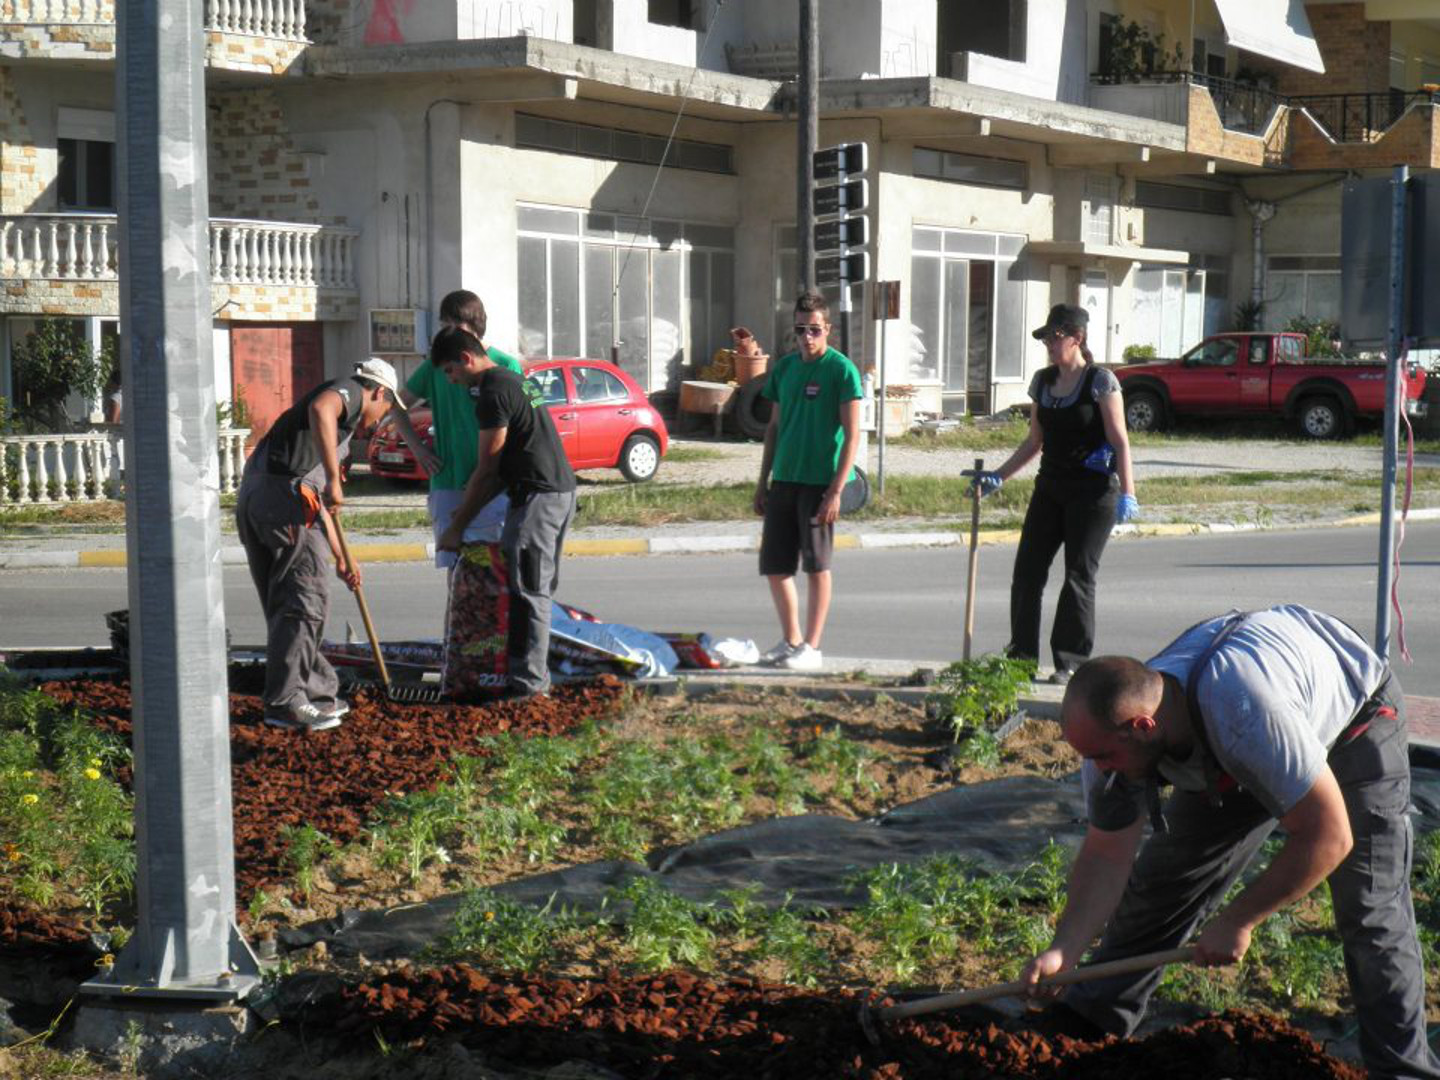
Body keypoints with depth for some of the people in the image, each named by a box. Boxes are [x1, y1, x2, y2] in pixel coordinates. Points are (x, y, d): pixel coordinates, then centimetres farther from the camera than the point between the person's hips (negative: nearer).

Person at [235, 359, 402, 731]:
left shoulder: (341, 425, 34)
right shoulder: (350, 390, 8)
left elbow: (317, 501, 38)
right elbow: (320, 409, -18)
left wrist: (341, 559, 43)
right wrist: (334, 480, -18)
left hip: (251, 495, 10)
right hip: (284, 491, -10)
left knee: (282, 603, 15)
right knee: (305, 600, -5)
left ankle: (315, 691, 24)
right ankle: (285, 702, -5)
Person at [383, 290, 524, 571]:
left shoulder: (505, 365, -1)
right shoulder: (437, 365, 9)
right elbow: (399, 406, 22)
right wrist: (417, 448, 9)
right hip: (447, 485, 3)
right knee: (454, 566, 1)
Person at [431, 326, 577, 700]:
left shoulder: (493, 393, -12)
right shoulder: (513, 380, 20)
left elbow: (487, 470, -11)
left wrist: (457, 526, -5)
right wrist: (468, 511, 18)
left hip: (538, 497, -10)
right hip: (560, 490, 10)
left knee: (528, 593, -7)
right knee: (536, 590, 15)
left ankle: (528, 685, -5)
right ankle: (534, 676, 21)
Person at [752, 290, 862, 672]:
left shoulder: (841, 369, -8)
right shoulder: (785, 366, 10)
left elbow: (852, 435, -11)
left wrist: (836, 490, -17)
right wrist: (763, 482, 14)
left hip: (818, 482, -6)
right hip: (783, 480, 6)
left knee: (817, 565, 0)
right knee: (774, 566, 8)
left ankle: (811, 647, 8)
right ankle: (790, 641, 22)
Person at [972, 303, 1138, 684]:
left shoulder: (1101, 381, -8)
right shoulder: (1042, 381, 10)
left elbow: (1120, 441, -10)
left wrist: (1127, 493, -18)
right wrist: (998, 476, 12)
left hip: (1093, 490, -6)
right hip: (1050, 488, 6)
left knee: (1079, 575, -3)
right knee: (1027, 568, 2)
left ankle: (1071, 662, 5)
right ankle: (1021, 655, 11)